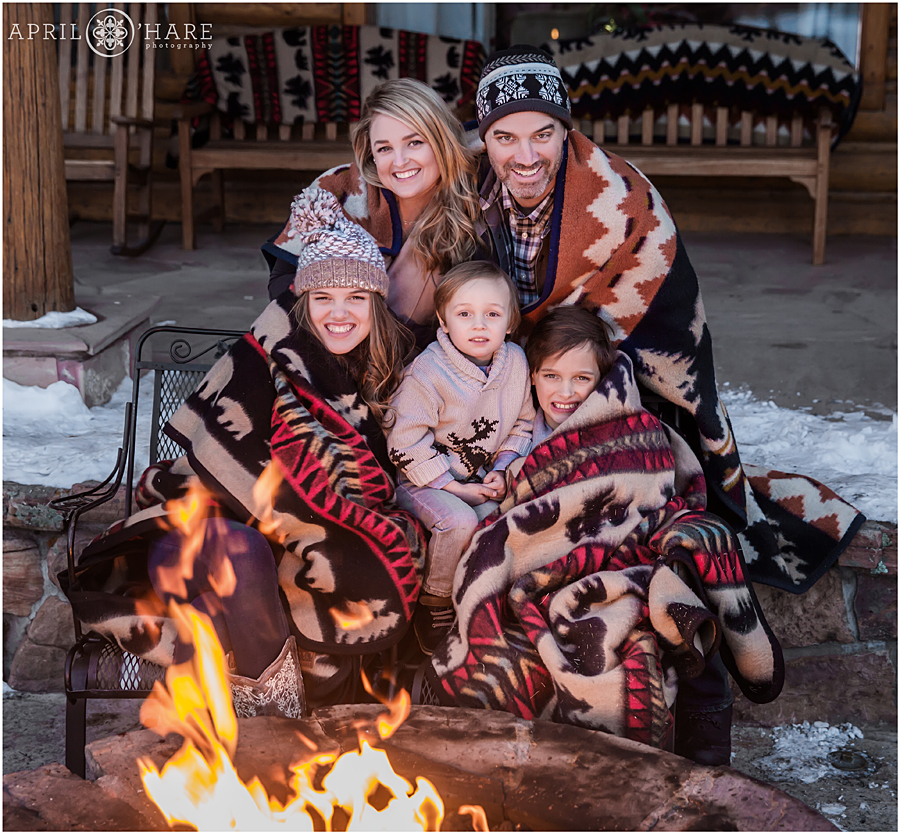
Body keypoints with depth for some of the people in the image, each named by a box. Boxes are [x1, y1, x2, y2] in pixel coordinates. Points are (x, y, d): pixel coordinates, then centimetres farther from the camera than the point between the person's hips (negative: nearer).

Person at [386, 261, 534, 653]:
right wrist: (454, 487, -18)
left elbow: (521, 423, 12)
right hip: (424, 479, -5)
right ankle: (433, 602, -6)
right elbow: (405, 441, -18)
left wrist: (502, 470, -4)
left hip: (481, 477, 5)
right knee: (459, 522, -30)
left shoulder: (515, 362, -2)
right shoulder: (427, 372, -19)